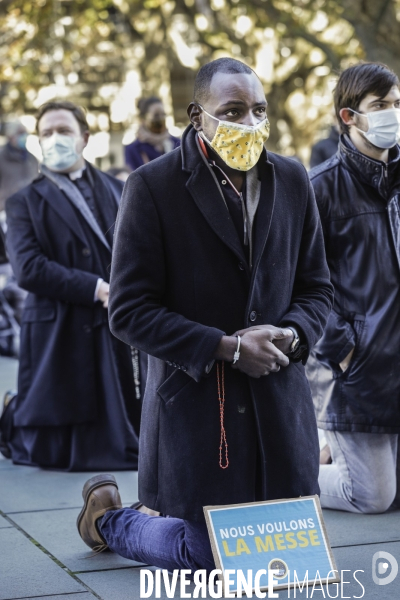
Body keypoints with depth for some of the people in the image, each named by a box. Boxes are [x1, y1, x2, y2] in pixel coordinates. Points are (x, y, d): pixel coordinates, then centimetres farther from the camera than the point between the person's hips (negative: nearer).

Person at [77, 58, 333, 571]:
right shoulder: (152, 187, -9)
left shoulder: (292, 180, 6)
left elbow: (316, 287, 13)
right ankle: (109, 517, 33)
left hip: (280, 403, 5)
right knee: (209, 558, 4)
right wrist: (226, 347, -17)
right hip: (193, 408, -5)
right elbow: (128, 311, -11)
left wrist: (291, 334, -9)